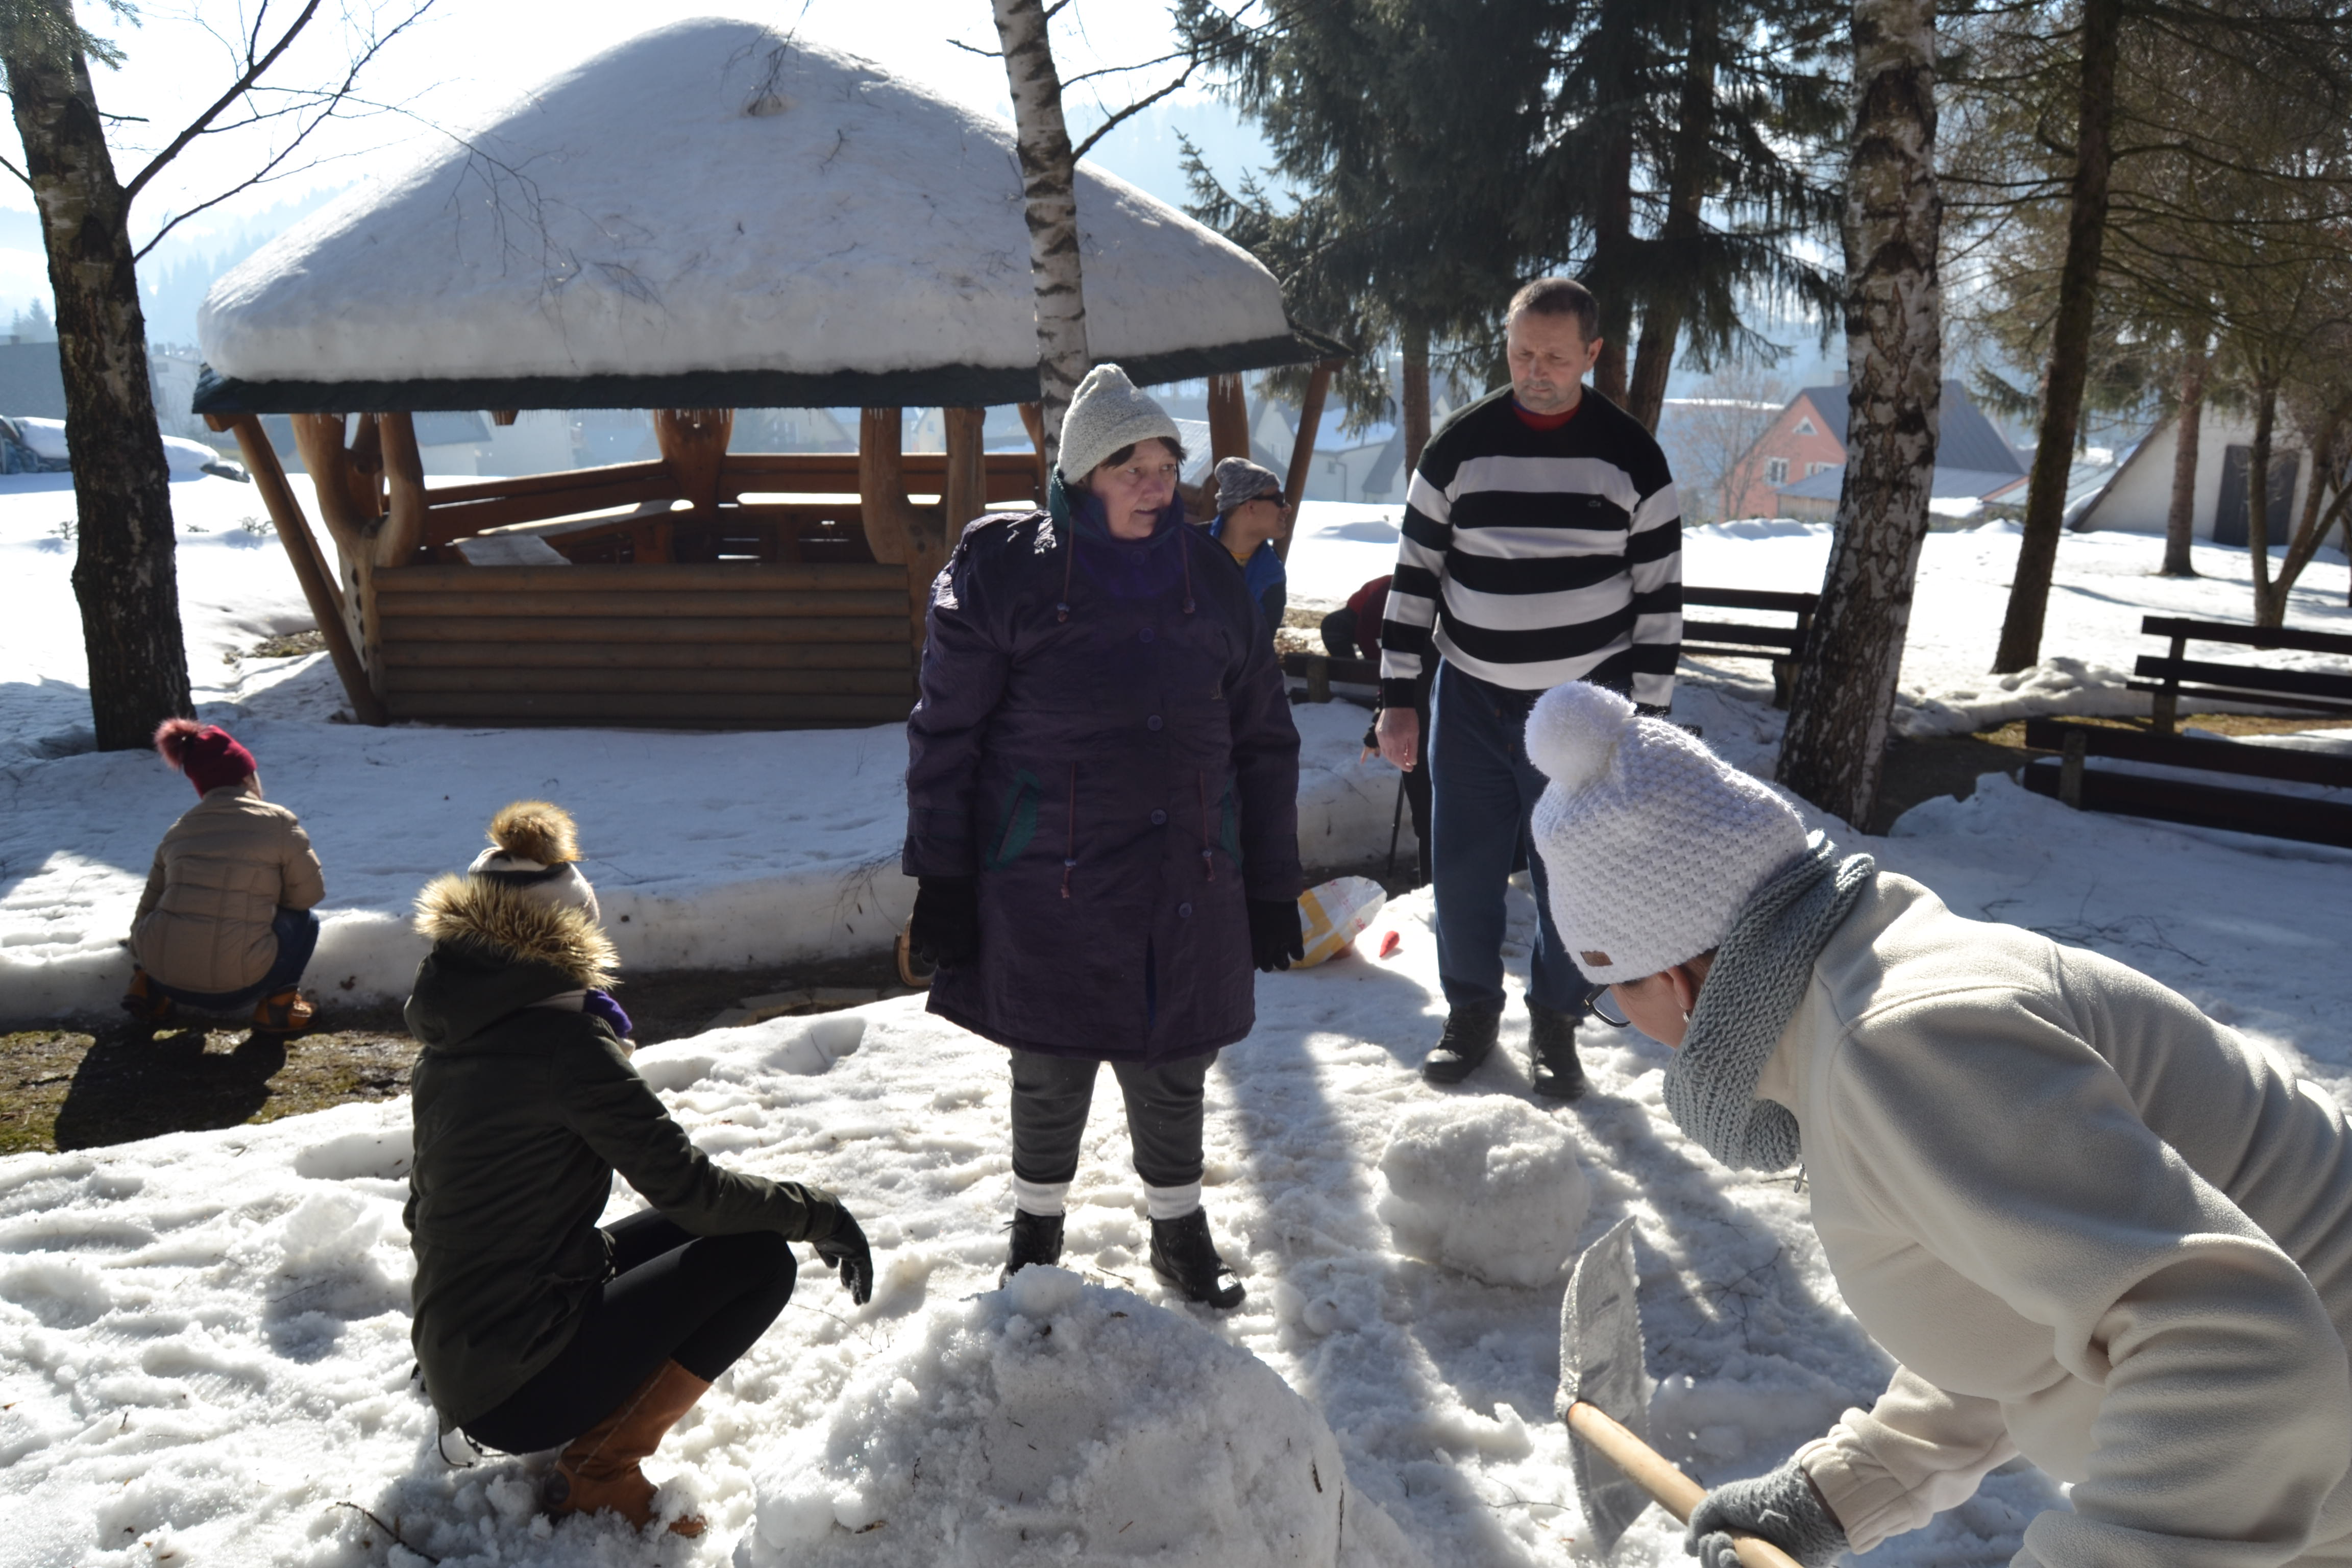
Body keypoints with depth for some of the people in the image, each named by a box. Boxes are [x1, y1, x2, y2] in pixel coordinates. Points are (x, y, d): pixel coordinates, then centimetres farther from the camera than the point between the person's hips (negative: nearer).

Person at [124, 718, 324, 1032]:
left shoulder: (178, 831, 14)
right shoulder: (277, 822, -1)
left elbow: (147, 907, 22)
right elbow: (311, 891, 4)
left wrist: (142, 971, 38)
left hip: (164, 978, 5)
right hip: (235, 987, -5)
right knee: (303, 921, 21)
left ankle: (149, 993, 19)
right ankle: (277, 1006, 4)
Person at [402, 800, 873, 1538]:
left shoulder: (449, 1034, 7)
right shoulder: (563, 1028, -19)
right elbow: (685, 1184, -19)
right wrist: (815, 1210, -4)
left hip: (451, 1360, 9)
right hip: (515, 1386, -9)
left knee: (685, 1228, 18)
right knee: (759, 1259, -7)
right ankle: (598, 1477, -5)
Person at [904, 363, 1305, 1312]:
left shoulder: (1209, 577, 7)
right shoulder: (1003, 569, -4)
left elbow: (1263, 738, 12)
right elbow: (947, 731, -3)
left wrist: (1272, 885, 9)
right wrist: (941, 883, -6)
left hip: (1187, 882, 3)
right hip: (1048, 884, -3)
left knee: (1173, 1073, 12)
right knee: (1052, 1074, 10)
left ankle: (1180, 1232, 36)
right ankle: (1036, 1231, 36)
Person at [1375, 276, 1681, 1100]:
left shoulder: (1630, 454, -3)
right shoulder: (1459, 444, -1)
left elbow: (1659, 593, 0)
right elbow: (1414, 574, 2)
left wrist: (1647, 716, -4)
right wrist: (1398, 698, -1)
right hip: (1472, 698, 1)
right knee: (1463, 862, 7)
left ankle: (1555, 1024, 26)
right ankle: (1472, 1010, 28)